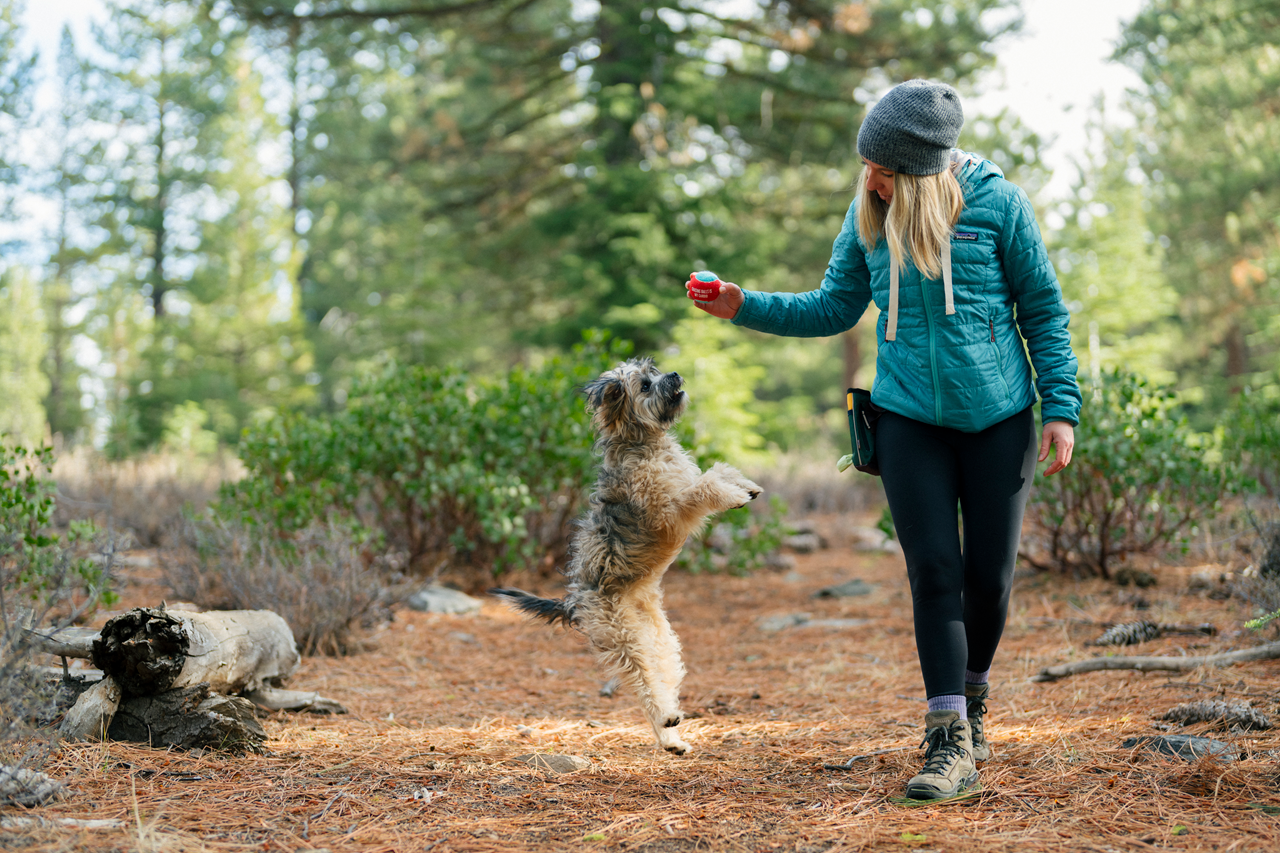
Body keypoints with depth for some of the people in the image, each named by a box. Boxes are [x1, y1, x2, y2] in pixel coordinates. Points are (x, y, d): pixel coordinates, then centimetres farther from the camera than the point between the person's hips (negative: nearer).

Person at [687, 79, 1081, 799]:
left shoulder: (996, 202, -8)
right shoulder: (869, 215, 1)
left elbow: (1044, 308, 0)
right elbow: (834, 309, 10)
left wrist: (1061, 407, -4)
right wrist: (745, 307, -2)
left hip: (998, 418, -1)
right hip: (911, 421, 1)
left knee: (990, 576, 5)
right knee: (935, 574, -6)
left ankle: (973, 700, 31)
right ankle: (950, 745, -4)